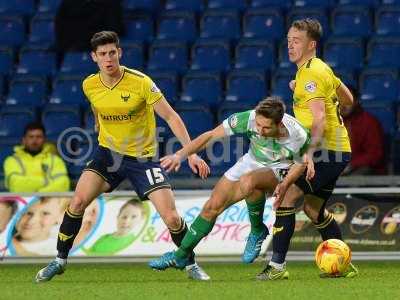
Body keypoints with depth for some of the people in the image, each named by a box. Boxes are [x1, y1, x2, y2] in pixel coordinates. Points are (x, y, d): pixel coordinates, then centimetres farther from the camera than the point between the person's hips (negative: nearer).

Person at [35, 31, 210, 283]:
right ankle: (60, 260, 4)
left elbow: (171, 117, -15)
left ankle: (191, 264, 13)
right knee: (78, 202, -15)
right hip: (108, 153, 3)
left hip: (143, 156, -3)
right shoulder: (89, 85, -6)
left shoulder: (141, 82, -19)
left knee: (172, 218, -12)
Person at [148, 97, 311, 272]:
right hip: (251, 163, 4)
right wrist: (180, 154, -26)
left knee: (247, 182, -37)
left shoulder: (299, 136, -31)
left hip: (278, 170, -4)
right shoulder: (249, 118, -28)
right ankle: (181, 256, 19)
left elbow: (301, 164, -9)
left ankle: (257, 230, -10)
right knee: (212, 207, -1)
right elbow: (211, 135, -19)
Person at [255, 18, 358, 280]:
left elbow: (319, 119, -26)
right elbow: (348, 100, 26)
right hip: (337, 150, 10)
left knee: (286, 196, -14)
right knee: (313, 208, 19)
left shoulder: (311, 74, -15)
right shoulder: (321, 68, 15)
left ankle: (277, 265, -17)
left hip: (327, 151, -10)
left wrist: (310, 156, -37)